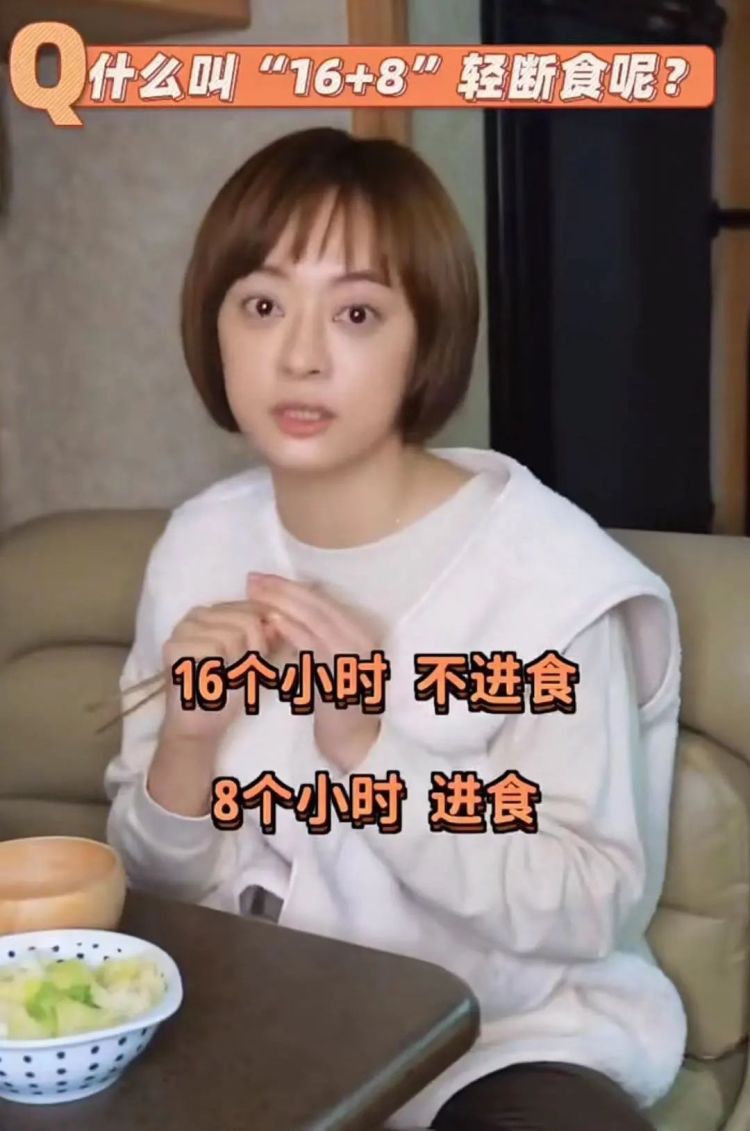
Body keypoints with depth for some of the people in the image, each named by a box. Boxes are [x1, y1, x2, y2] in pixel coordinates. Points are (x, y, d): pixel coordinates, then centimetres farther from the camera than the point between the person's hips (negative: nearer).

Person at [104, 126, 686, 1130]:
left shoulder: (544, 565, -17)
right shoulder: (199, 544, -2)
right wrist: (187, 745, -18)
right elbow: (162, 880, 3)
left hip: (505, 1035, -3)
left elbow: (595, 904, -15)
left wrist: (368, 749, -27)